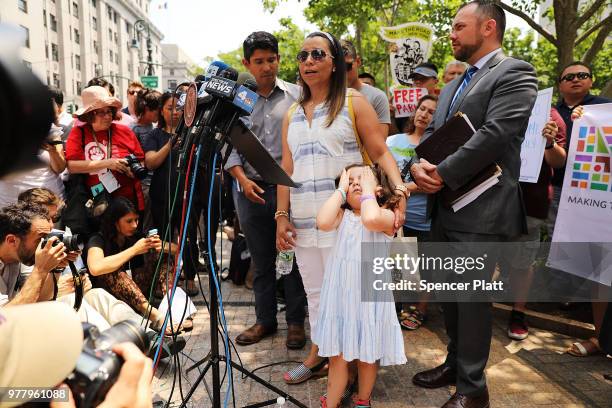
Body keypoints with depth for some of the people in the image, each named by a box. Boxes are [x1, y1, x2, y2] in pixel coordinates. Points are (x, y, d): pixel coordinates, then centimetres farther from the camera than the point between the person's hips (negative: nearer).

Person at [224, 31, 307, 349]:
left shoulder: (296, 96, 3)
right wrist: (242, 180, -7)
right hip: (251, 190, 2)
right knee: (261, 261, 12)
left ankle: (295, 321, 19)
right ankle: (265, 320, 26)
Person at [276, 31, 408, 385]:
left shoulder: (354, 103, 2)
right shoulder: (292, 115, 16)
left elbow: (381, 153, -5)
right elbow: (287, 169, 14)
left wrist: (399, 191, -21)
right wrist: (282, 216, 7)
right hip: (304, 221, 5)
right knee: (315, 292, 14)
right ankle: (319, 355, 30)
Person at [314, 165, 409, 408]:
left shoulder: (386, 216, -7)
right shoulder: (343, 215, 3)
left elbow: (371, 219, -31)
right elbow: (323, 223, -18)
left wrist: (368, 188, -14)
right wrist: (340, 189, -9)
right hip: (340, 294, 2)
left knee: (367, 355, 16)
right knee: (337, 355, 11)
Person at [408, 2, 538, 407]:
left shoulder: (514, 73, -7)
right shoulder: (453, 85, 20)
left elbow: (494, 135, -20)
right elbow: (433, 133, 15)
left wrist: (442, 174, -18)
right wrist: (420, 164, -6)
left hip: (481, 210, -8)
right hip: (445, 207, 8)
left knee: (472, 295, 0)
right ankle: (456, 362, 35)